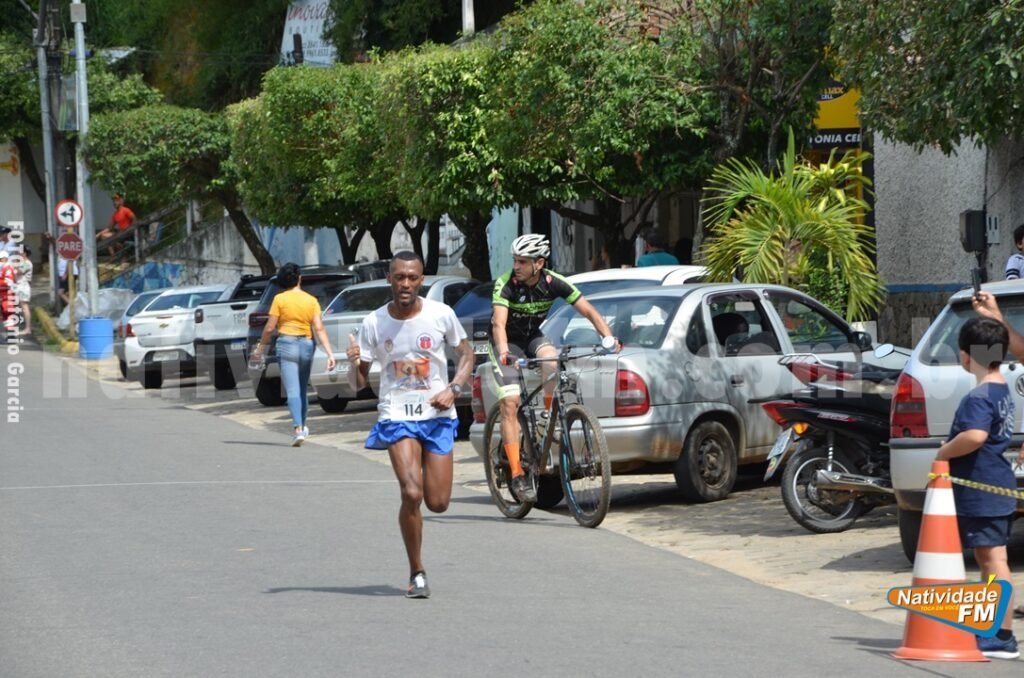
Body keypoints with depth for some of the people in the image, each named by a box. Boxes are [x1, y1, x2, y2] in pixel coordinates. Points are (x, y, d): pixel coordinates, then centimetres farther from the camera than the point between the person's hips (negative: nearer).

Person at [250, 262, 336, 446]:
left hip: (287, 343, -4)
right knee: (302, 390, 19)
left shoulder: (280, 299, -4)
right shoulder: (311, 300, 4)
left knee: (293, 391, -10)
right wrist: (330, 353, -5)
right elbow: (319, 329, -3)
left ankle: (299, 429, -25)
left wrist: (260, 348, 10)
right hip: (306, 345, 4)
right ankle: (303, 427, 30)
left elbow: (269, 328, -4)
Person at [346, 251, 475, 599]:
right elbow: (357, 384, 1)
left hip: (437, 415, 1)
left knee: (438, 503, 0)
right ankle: (417, 574, -3)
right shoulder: (373, 324, -4)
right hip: (396, 416, -1)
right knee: (412, 494, -19)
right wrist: (354, 363, -22)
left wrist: (453, 389, -8)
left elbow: (467, 354, 9)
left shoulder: (441, 315, -4)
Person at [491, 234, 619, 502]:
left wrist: (609, 338, -34)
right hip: (508, 342, -2)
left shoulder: (554, 283, -17)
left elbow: (589, 311, -18)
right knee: (510, 403, -17)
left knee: (552, 361, -33)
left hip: (533, 337, 2)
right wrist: (503, 351, -57)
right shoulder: (506, 284, -26)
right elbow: (499, 322, -38)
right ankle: (517, 475, -17)